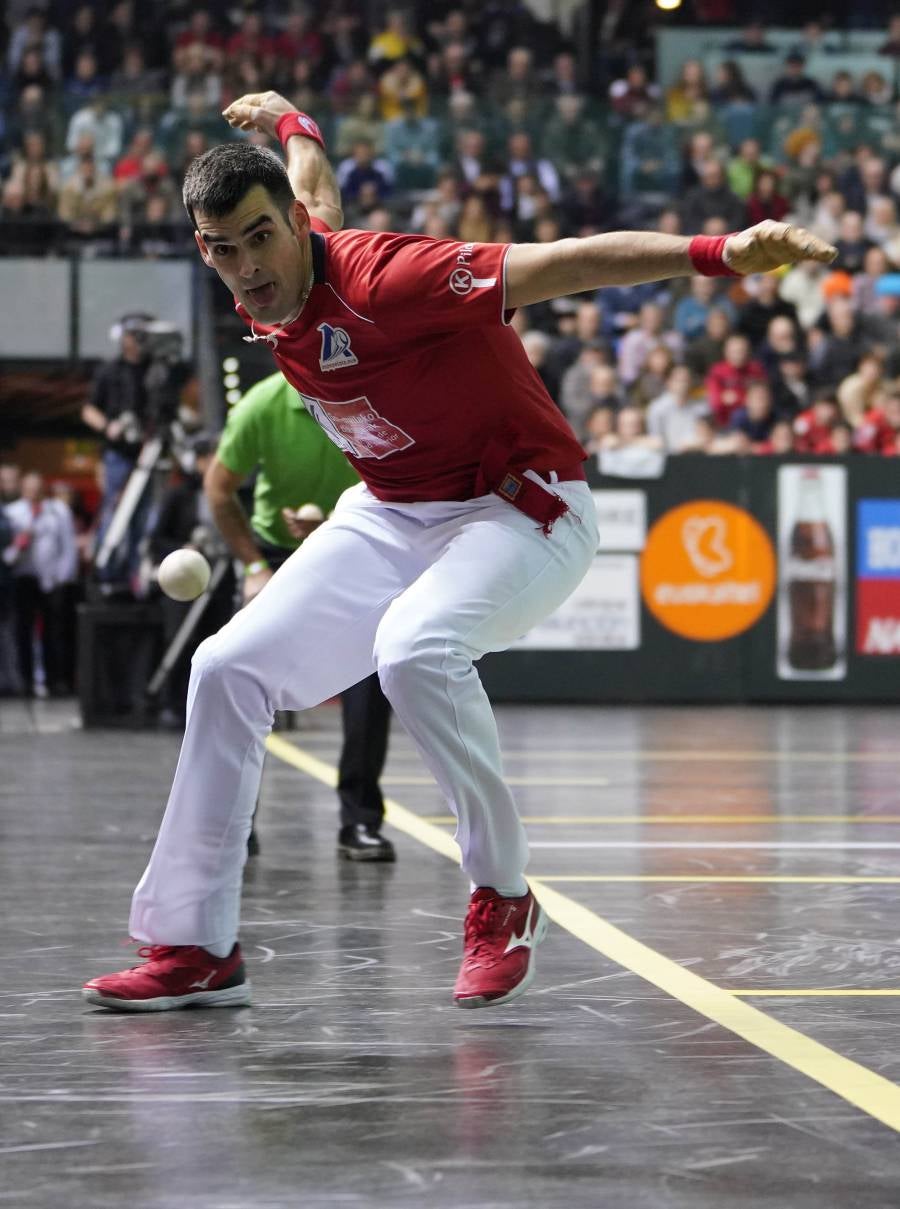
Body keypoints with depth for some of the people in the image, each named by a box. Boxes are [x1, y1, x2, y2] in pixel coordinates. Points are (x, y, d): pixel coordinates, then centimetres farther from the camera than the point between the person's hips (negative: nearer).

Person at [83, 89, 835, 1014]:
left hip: (518, 511, -8)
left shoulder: (381, 279, -28)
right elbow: (315, 184, 20)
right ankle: (195, 948, 9)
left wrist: (719, 254, -49)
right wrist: (288, 123, 42)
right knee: (229, 669, 0)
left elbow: (568, 262, -37)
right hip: (388, 516, 8)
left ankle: (502, 900, -17)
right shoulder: (265, 296, -5)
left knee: (413, 650, -37)